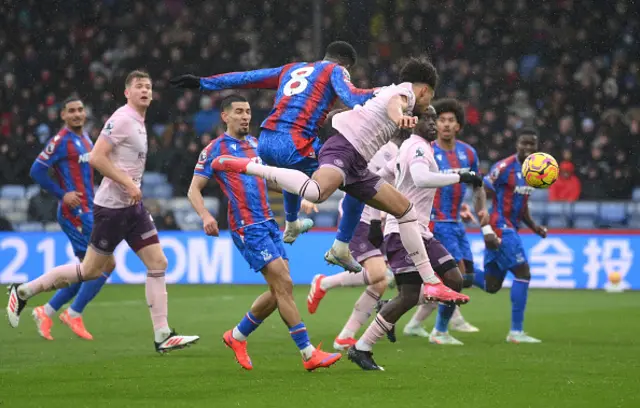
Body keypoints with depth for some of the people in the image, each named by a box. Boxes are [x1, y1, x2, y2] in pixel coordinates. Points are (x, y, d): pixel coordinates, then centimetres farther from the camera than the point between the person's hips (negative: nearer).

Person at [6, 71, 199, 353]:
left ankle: (162, 336, -1)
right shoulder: (122, 119, -14)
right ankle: (24, 291, 12)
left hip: (132, 206, 9)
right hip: (112, 206, -9)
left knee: (158, 263, 0)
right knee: (91, 270, -2)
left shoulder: (138, 123, 14)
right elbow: (96, 158, -22)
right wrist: (129, 184, -22)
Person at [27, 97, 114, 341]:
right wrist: (62, 195, -17)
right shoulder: (61, 141, -11)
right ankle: (74, 315, -2)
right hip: (76, 212, -9)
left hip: (87, 210, 9)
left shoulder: (85, 138, 15)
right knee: (107, 264, -11)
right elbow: (37, 170, -14)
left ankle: (47, 312, 18)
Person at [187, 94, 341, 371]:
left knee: (279, 291, 4)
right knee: (284, 285, -13)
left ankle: (237, 336, 23)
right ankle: (308, 353, -11)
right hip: (247, 227, -8)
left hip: (269, 223, 8)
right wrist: (205, 216, -21)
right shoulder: (215, 149, -2)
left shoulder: (256, 144, 18)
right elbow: (194, 189, -2)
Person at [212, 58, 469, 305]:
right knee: (317, 192, -39)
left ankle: (431, 283, 14)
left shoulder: (397, 91, 31)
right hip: (344, 147, -11)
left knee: (406, 210, 12)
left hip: (356, 167, 11)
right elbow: (394, 102, -22)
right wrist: (399, 115, -43)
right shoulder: (407, 90, 3)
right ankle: (246, 167, -24)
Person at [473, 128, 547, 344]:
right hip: (499, 229, -9)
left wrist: (534, 226, 7)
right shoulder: (505, 167, -14)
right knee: (523, 273, -12)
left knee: (491, 286, 10)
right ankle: (516, 331, -8)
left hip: (510, 230, 9)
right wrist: (487, 230, -22)